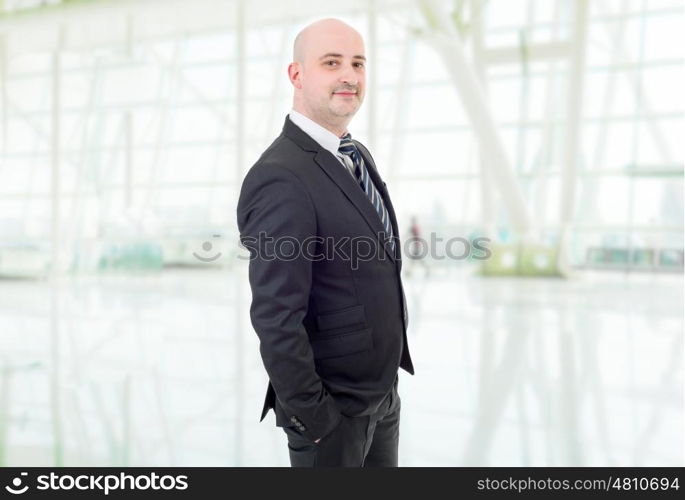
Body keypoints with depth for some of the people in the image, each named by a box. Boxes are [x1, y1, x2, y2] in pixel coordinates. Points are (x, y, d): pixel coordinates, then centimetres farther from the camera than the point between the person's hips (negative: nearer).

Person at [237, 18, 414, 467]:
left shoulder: (357, 156, 6)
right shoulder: (280, 177, -24)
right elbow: (275, 317, -24)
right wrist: (309, 415, -17)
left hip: (382, 392, 8)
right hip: (334, 406, -8)